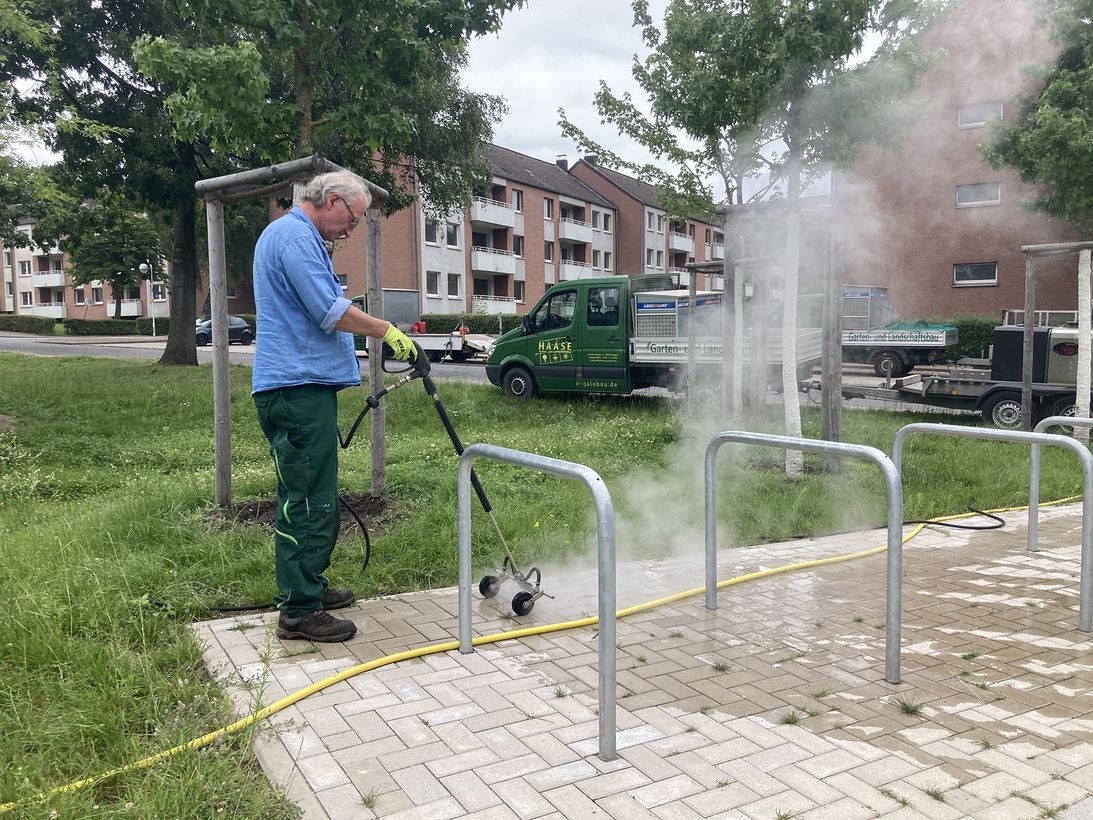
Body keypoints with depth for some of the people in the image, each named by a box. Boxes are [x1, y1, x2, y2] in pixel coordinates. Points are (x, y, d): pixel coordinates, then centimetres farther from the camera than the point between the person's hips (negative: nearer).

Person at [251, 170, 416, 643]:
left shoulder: (298, 236, 24)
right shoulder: (294, 236, -11)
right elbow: (331, 312, -19)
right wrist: (389, 333, -7)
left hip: (301, 388, 11)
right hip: (298, 388, -11)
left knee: (309, 499, 17)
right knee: (308, 502, -8)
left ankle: (308, 587, 28)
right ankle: (299, 611, -2)